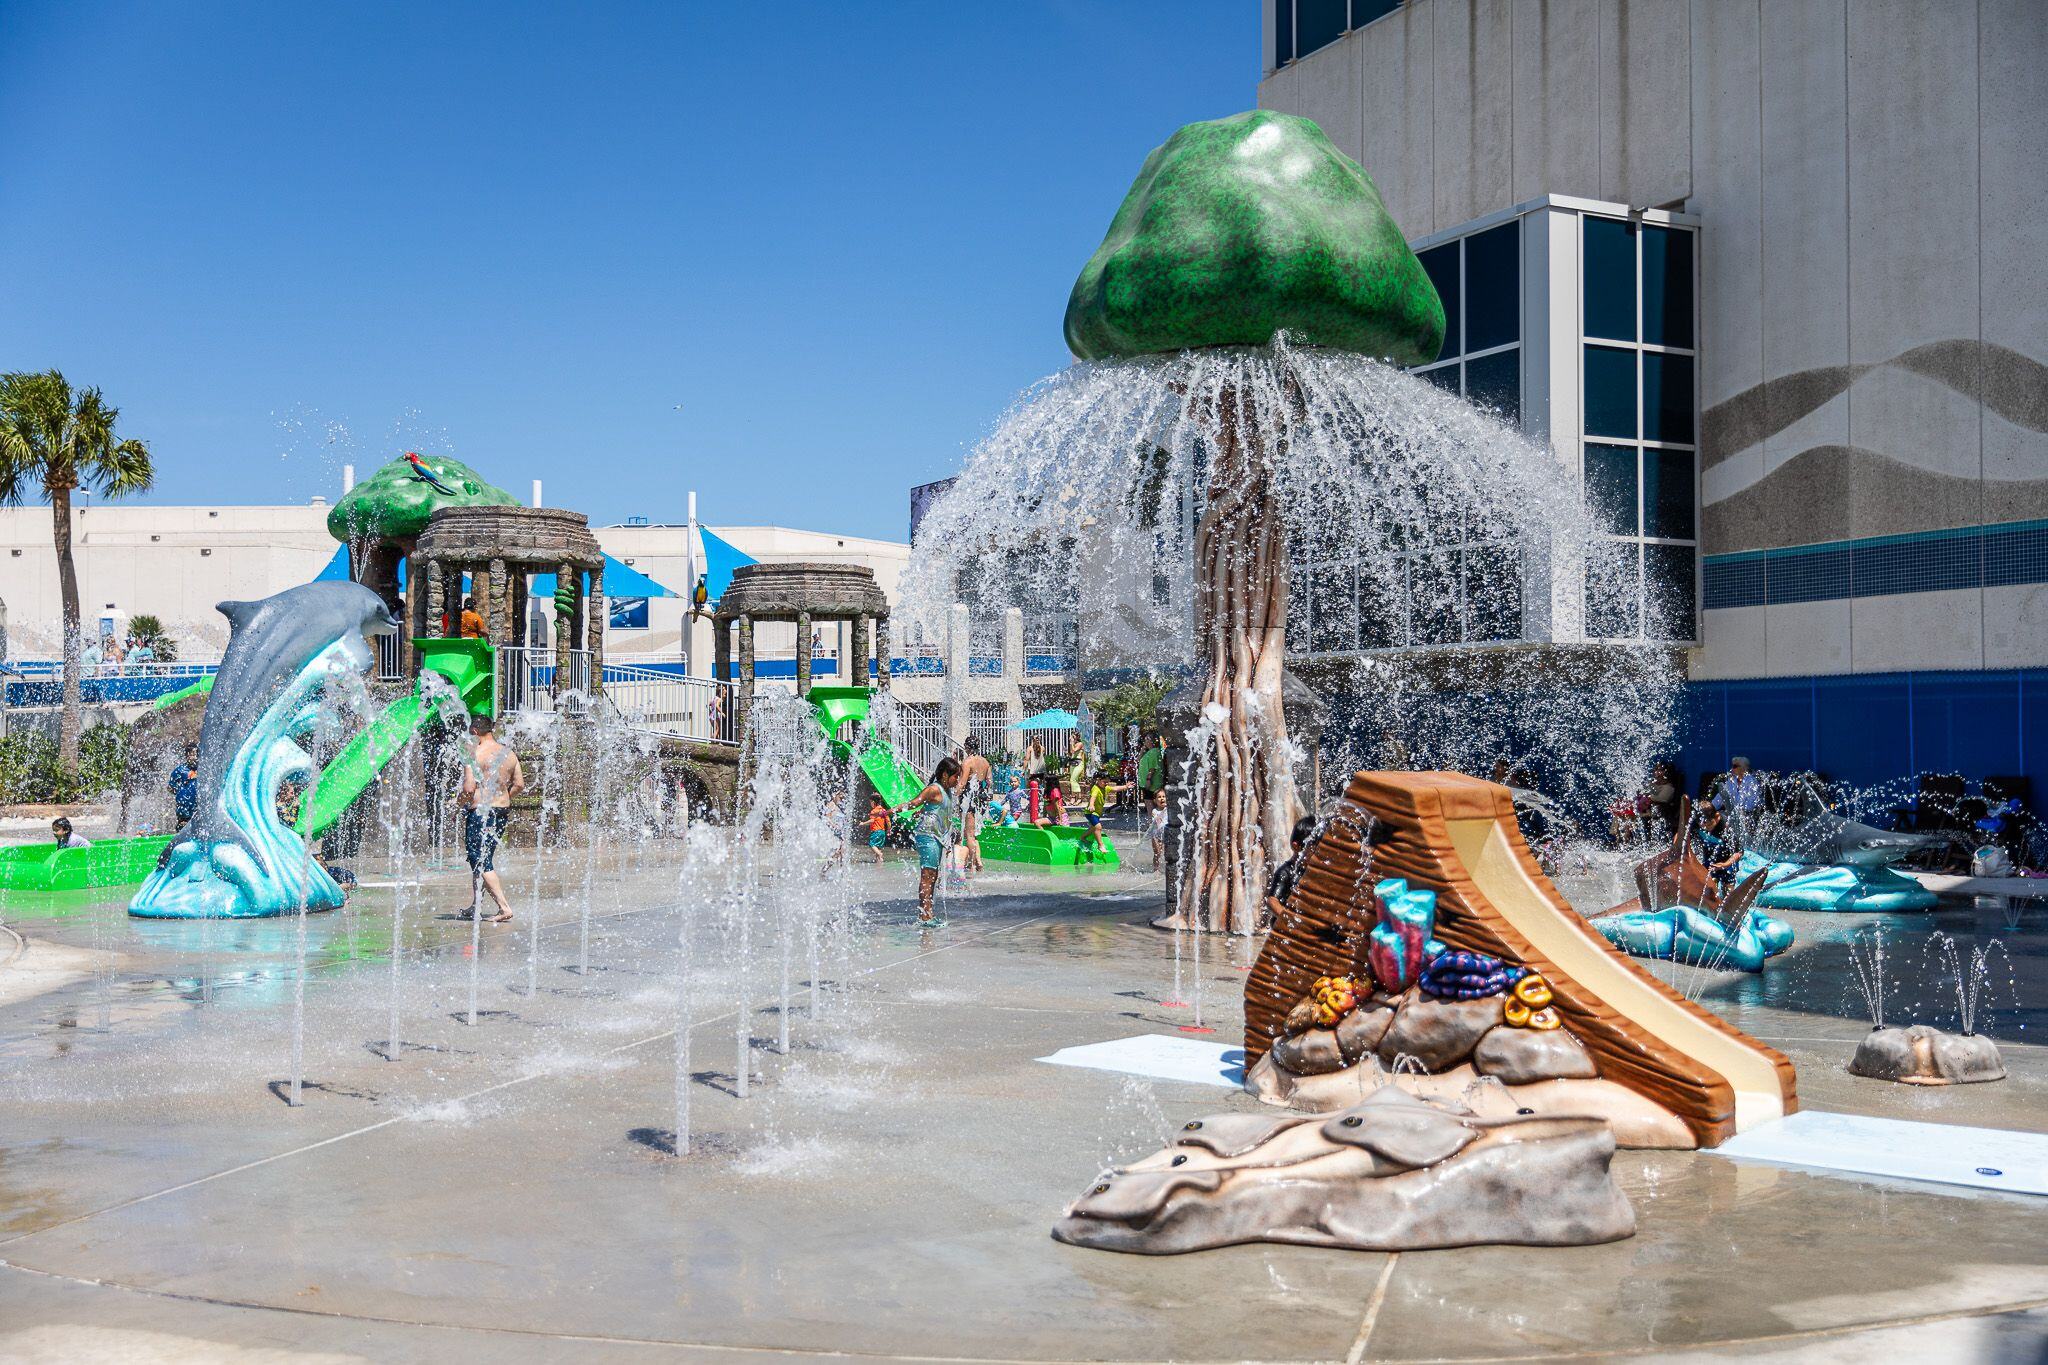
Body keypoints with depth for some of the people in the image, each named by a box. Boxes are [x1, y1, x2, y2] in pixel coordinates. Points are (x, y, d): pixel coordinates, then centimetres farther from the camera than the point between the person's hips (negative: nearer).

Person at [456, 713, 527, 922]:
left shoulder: (476, 754, -13)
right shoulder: (509, 754, 7)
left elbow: (469, 788, -19)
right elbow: (519, 784, 9)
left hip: (480, 811, -7)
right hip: (502, 811, 8)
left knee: (481, 862, -4)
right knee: (484, 858, 19)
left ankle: (504, 907, -14)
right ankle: (475, 906, 26)